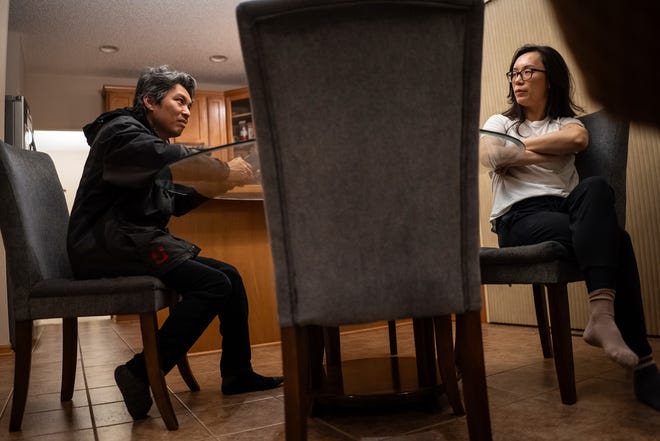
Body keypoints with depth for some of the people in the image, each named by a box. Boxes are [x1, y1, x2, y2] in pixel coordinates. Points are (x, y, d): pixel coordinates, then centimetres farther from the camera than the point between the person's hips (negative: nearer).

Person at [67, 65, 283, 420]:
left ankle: (237, 374, 8)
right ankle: (140, 374, -16)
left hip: (135, 242, 9)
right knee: (213, 284, -23)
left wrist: (216, 182, 4)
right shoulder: (122, 131, -6)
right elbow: (169, 158, -29)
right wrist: (223, 170, -21)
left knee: (229, 275, 1)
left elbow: (175, 202, 18)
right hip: (107, 245, -9)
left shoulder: (156, 142, 23)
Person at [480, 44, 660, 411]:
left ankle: (602, 313, -40)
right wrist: (555, 151, 2)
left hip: (566, 209, 2)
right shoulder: (499, 122, 22)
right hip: (519, 217, -2)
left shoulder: (567, 121, 25)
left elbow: (579, 138, -4)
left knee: (596, 188, -35)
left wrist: (519, 147, 2)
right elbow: (490, 156, -5)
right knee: (615, 237, -30)